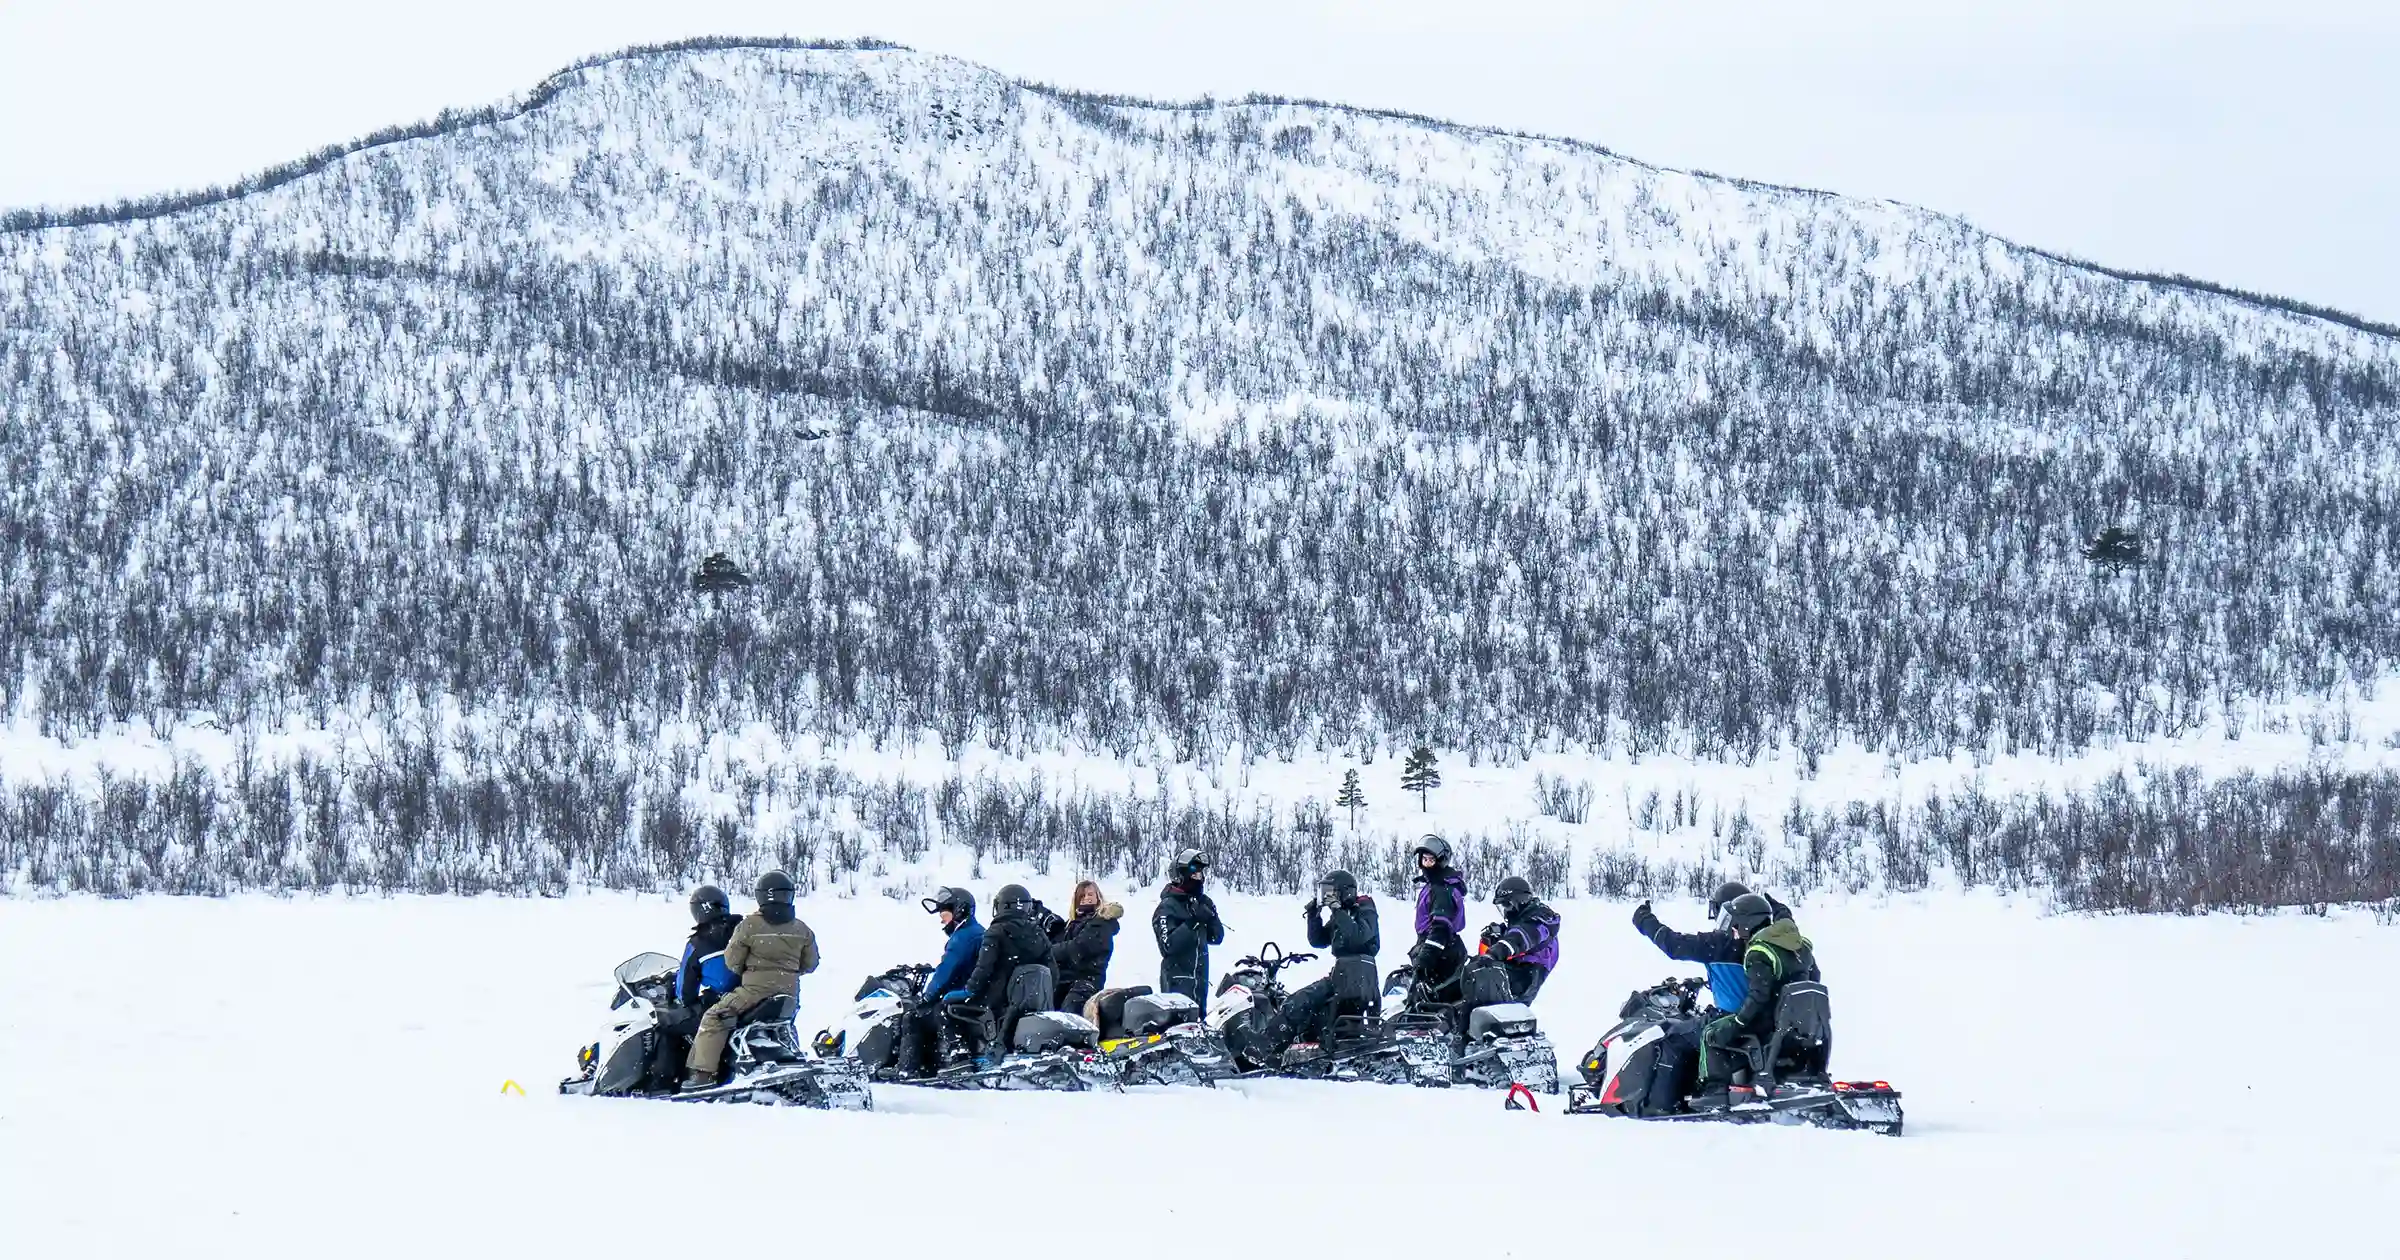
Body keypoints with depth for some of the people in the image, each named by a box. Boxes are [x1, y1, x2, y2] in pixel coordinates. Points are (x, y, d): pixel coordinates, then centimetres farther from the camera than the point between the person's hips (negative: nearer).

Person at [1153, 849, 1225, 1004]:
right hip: (1178, 980, -7)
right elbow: (1168, 946, -21)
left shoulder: (1203, 902, 10)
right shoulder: (1168, 907, -10)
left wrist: (1211, 918, -7)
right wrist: (1192, 922, -26)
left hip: (1201, 978, 7)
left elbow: (1216, 938, 11)